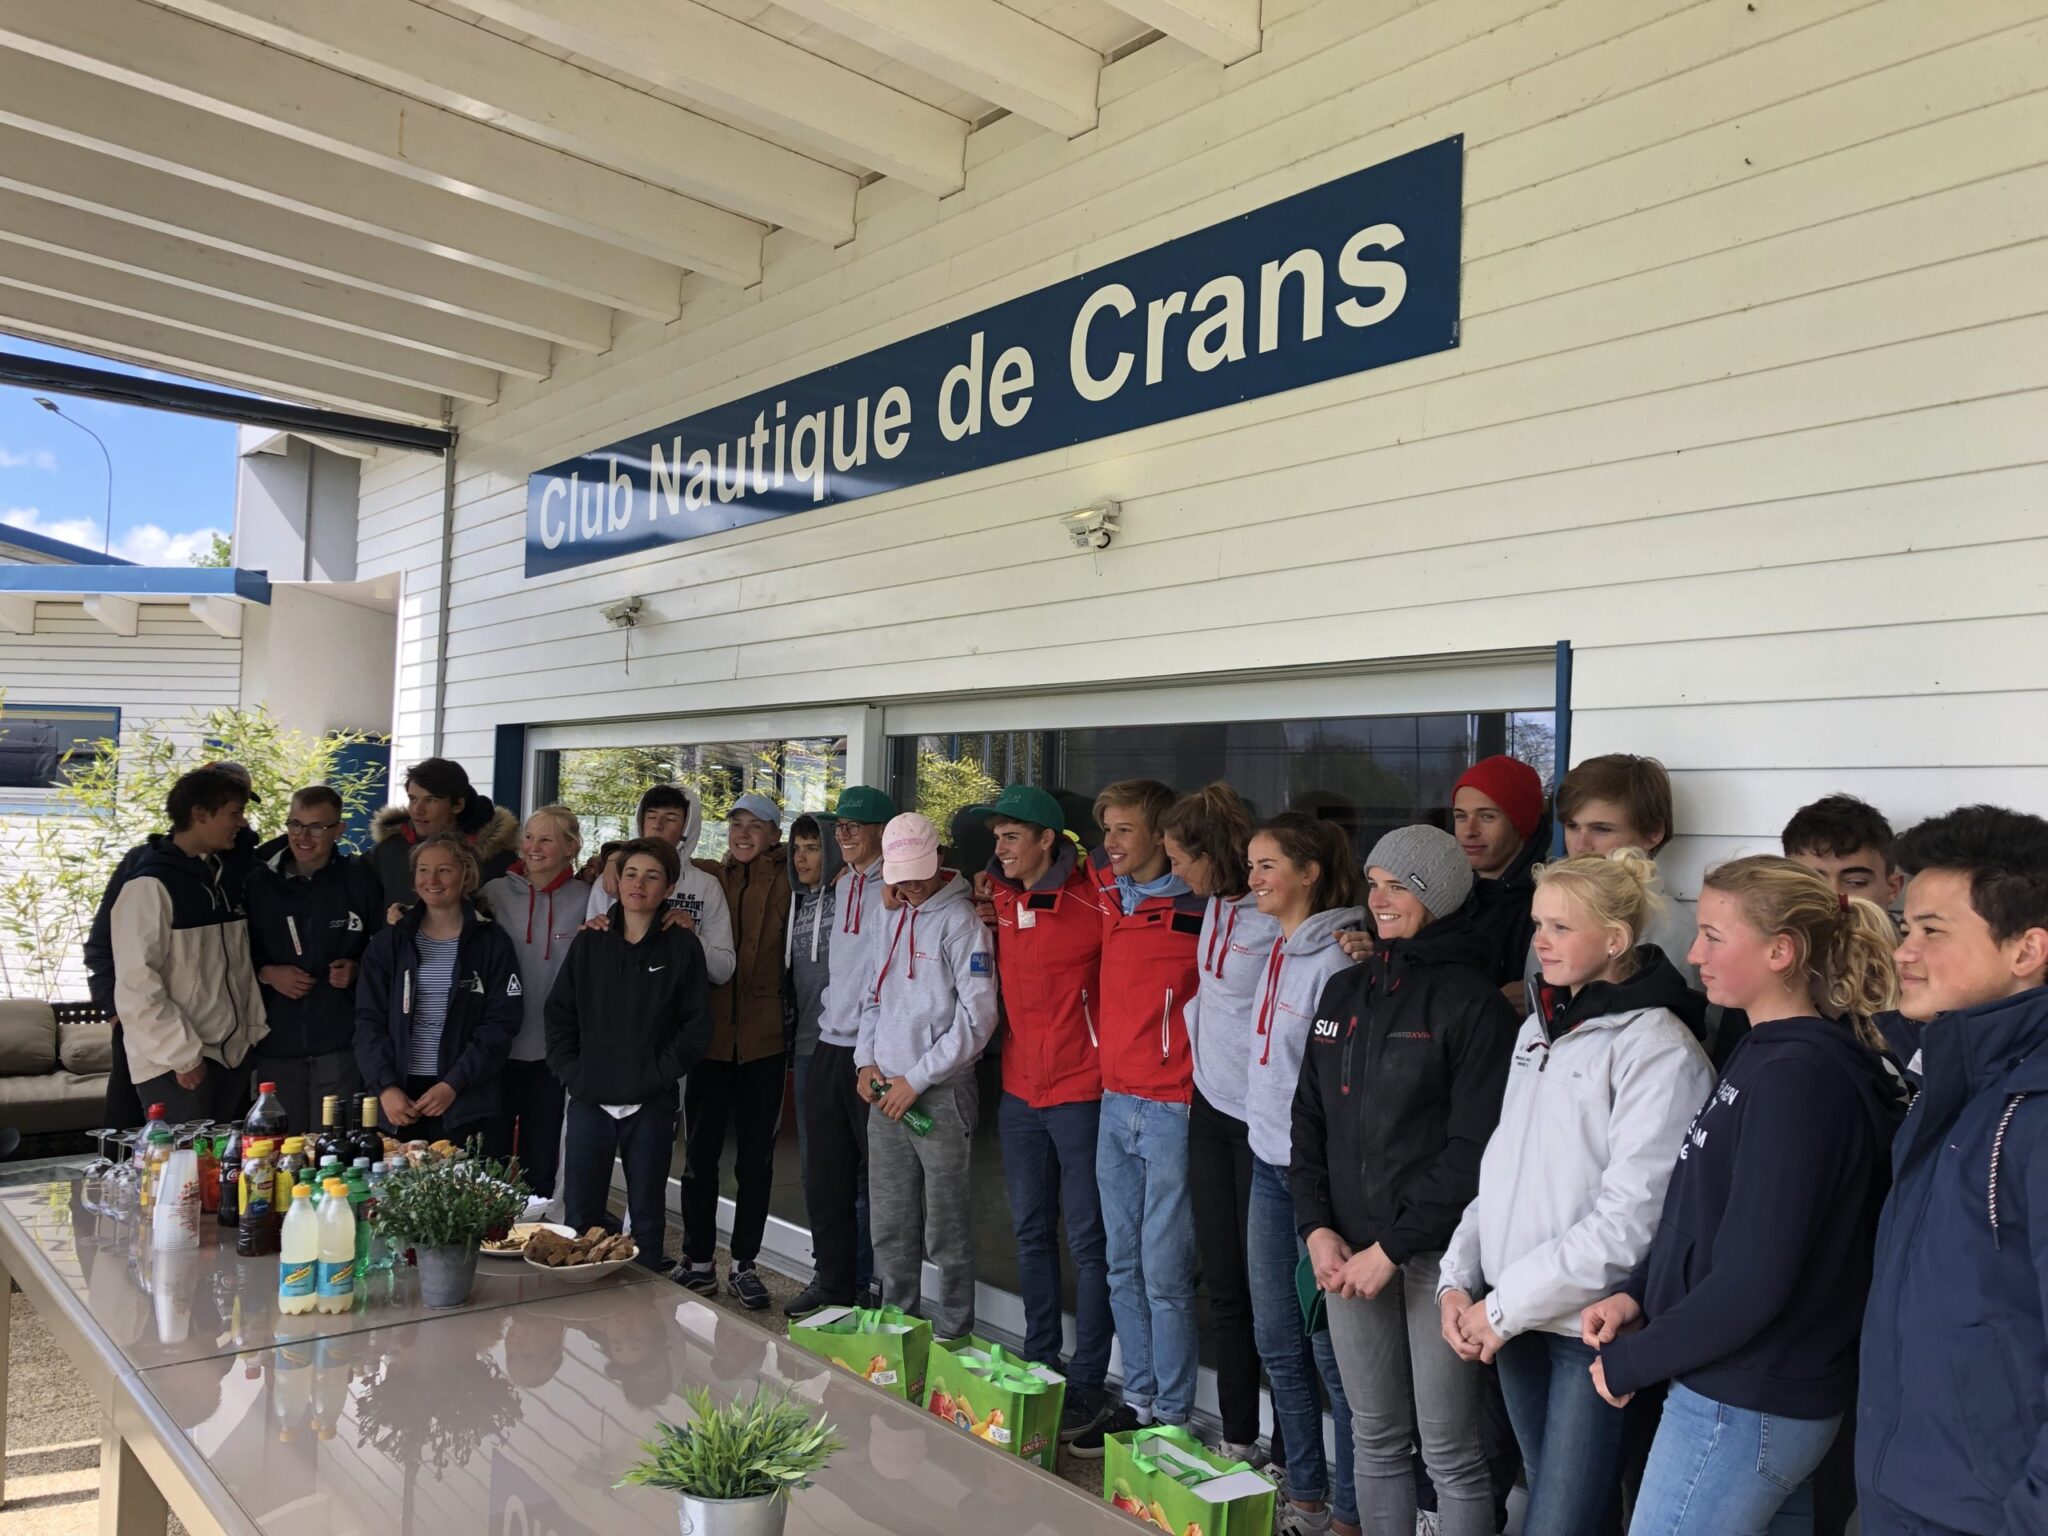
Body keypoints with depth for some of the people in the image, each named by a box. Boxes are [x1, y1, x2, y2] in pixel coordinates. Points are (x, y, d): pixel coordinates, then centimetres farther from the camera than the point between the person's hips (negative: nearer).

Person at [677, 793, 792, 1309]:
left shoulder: (784, 882, -1)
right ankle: (699, 1260, 23)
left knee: (756, 1158, 9)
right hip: (709, 1033, 2)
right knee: (700, 1153, 9)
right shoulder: (703, 877, 5)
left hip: (764, 1038, -1)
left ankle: (744, 1264, 21)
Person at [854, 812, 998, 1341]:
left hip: (940, 1096, -7)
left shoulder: (960, 921, -9)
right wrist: (867, 1060, 5)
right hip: (885, 1093, 7)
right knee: (889, 1224, 13)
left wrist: (916, 1080, -13)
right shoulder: (893, 919, 14)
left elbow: (976, 1017, -15)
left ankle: (953, 1333, 13)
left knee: (945, 1227, 0)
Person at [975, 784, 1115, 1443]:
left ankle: (1086, 1383, 12)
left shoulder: (1095, 900, -13)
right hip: (1020, 1089, 6)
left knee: (1088, 1240, 2)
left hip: (1081, 1090, -6)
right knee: (1031, 1233, 15)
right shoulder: (996, 898, 5)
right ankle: (1039, 1365, 29)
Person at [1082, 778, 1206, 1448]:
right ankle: (1138, 1399, 27)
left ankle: (1172, 1417, 14)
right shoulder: (1111, 898, 7)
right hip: (1116, 1103, 7)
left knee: (1165, 1275, 0)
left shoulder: (1197, 910, -13)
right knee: (1124, 1268, 14)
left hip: (1172, 1109, -7)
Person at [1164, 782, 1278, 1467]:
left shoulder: (1277, 921, -19)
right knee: (1222, 1282, 15)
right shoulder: (1215, 907, 7)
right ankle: (1236, 1437, 28)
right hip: (1211, 1109, 8)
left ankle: (1287, 1454, 16)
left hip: (1261, 1120, -8)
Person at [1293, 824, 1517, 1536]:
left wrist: (1394, 1248, -12)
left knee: (1449, 1451, 3)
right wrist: (1317, 1228, 0)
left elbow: (1474, 1150, -12)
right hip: (1348, 1250, 5)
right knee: (1374, 1439, 15)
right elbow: (1309, 1121, 12)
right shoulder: (1344, 991, 10)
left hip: (1436, 1254, -5)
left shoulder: (1473, 1002, -8)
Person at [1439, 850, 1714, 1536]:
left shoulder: (1657, 1048, -14)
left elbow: (1630, 1219, -18)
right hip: (1516, 1321, 7)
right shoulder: (1539, 1029, 10)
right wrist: (1458, 1278, 3)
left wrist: (1505, 1305, -15)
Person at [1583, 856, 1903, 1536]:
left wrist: (1627, 1364, -12)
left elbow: (1750, 1282, -24)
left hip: (1740, 1409, -9)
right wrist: (1638, 1294, 1)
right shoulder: (1766, 1053, 7)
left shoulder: (1795, 1078, -23)